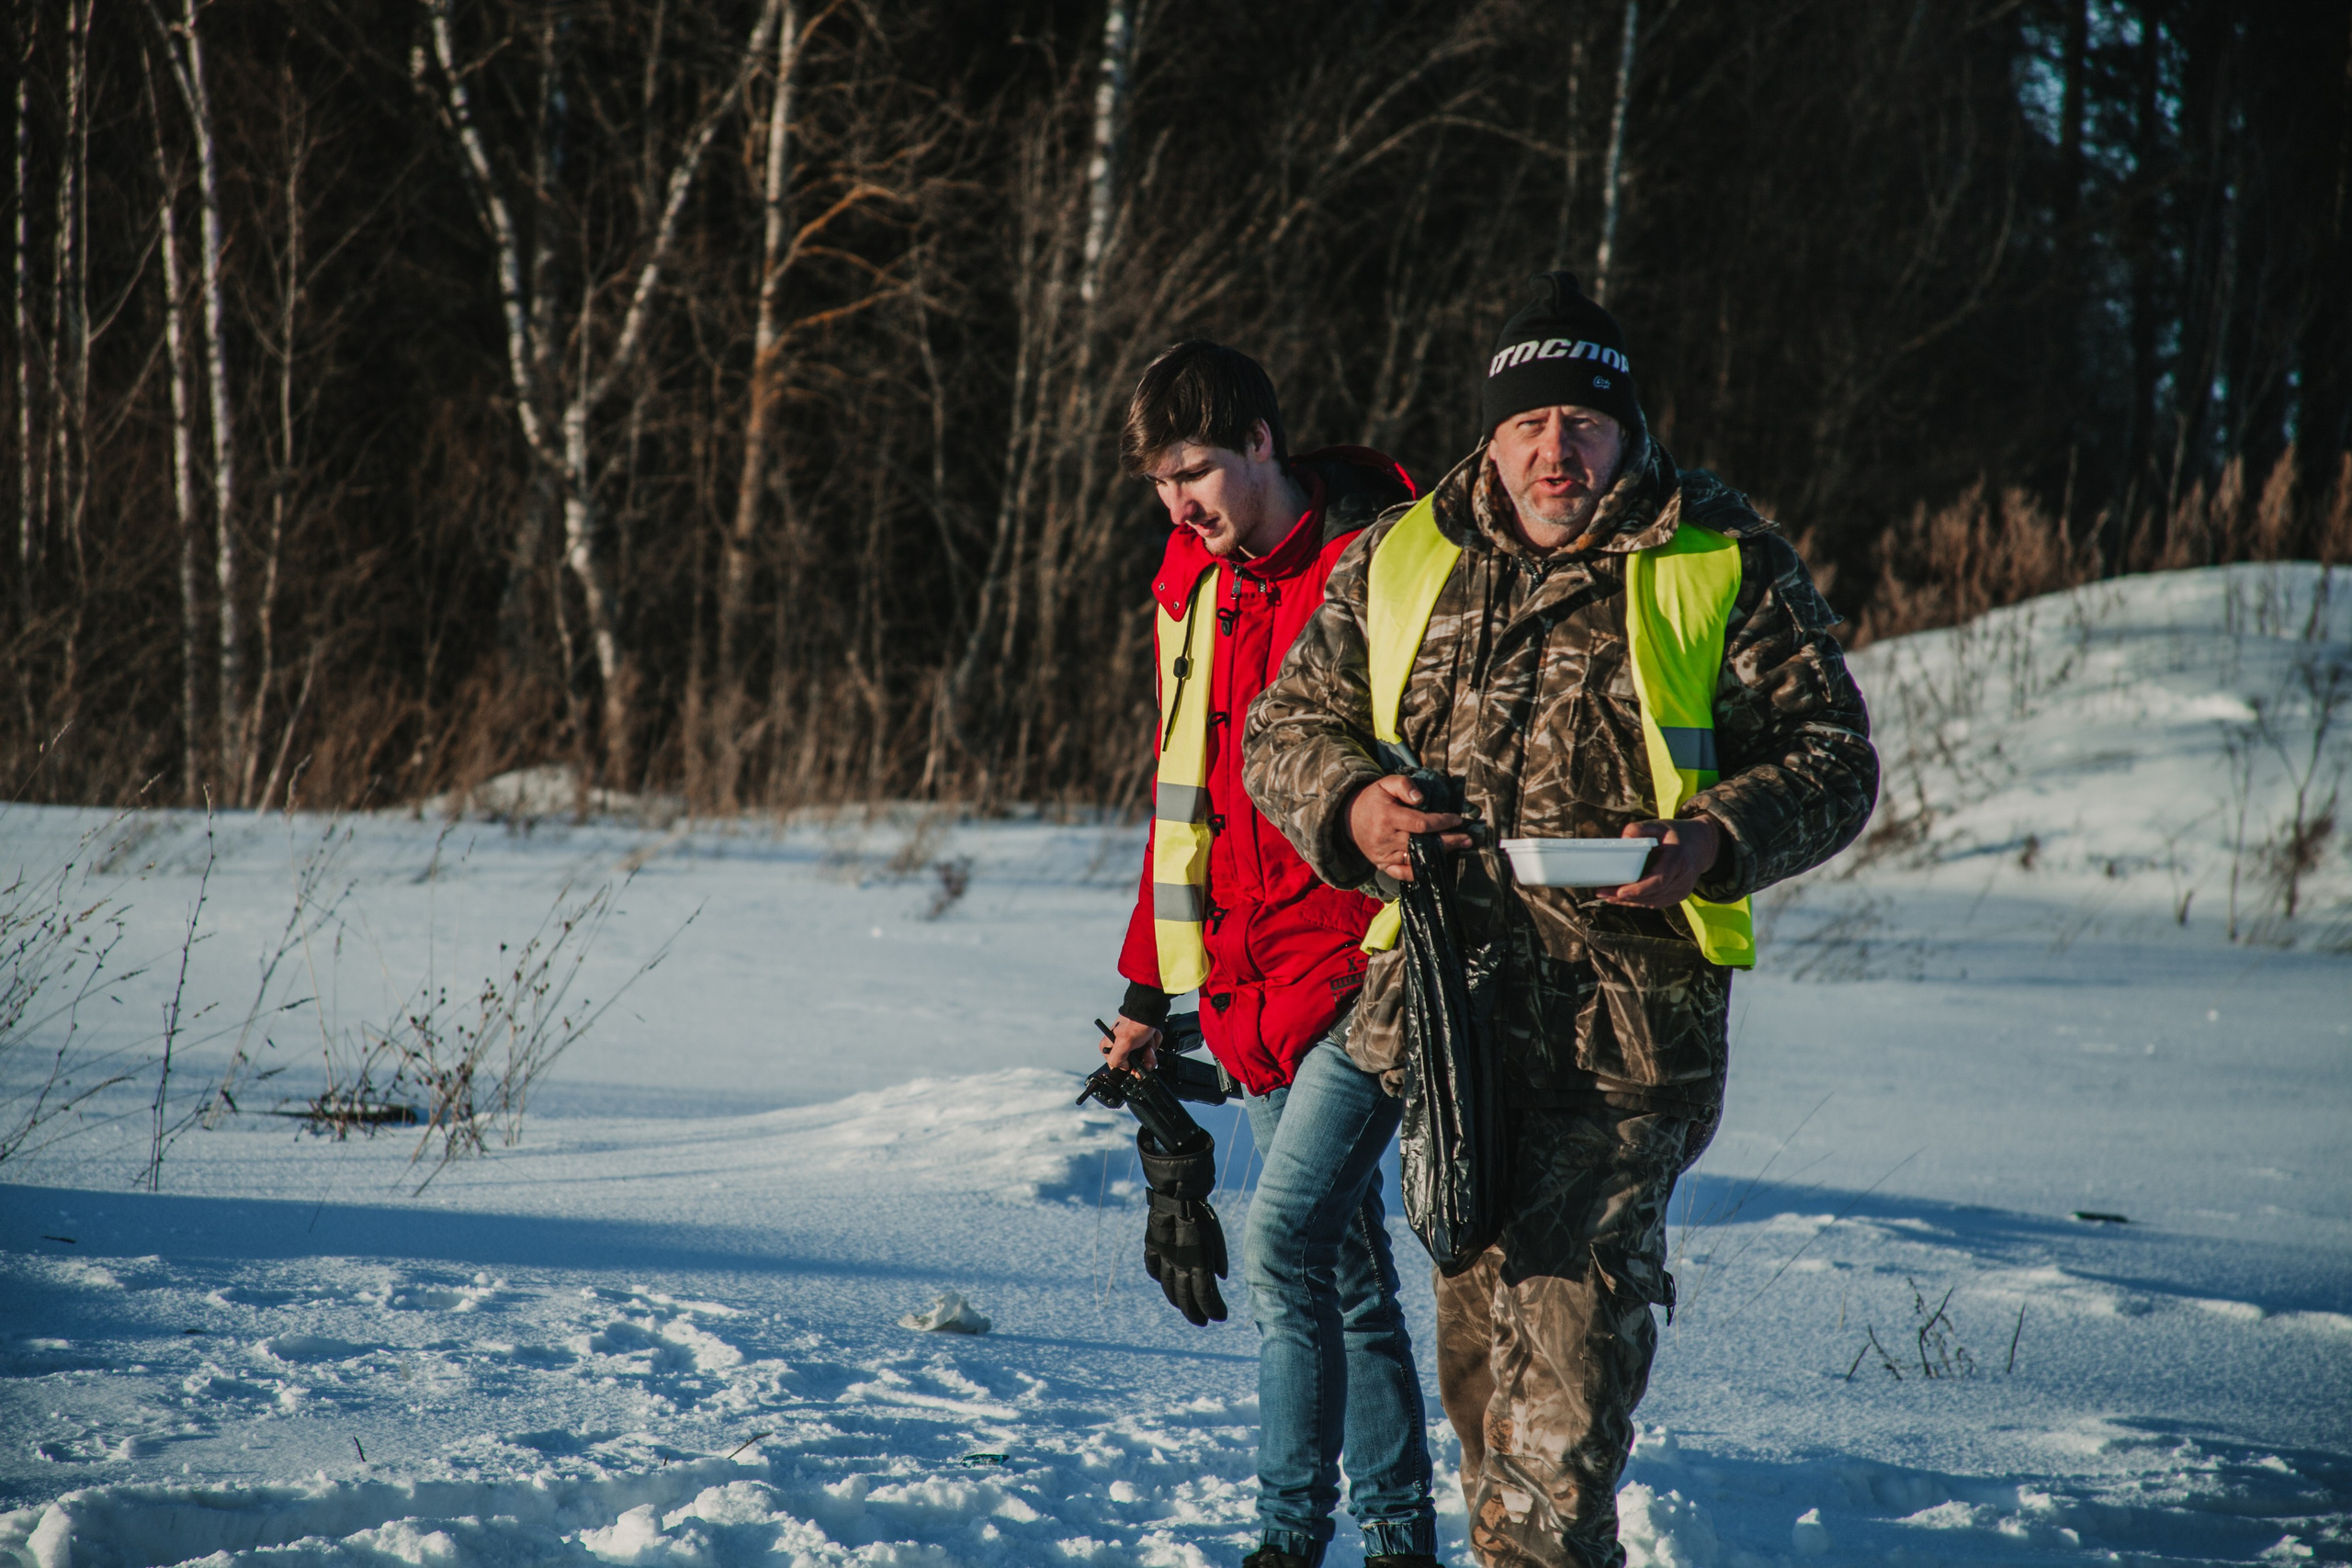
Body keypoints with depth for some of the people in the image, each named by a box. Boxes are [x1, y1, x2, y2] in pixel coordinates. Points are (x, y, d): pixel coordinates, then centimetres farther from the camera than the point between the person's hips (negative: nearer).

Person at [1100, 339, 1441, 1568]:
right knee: (1347, 1273, 11)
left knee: (1287, 1234, -16)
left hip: (1366, 973, -7)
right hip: (1253, 992, 7)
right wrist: (1150, 990, 18)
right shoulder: (1189, 591, 11)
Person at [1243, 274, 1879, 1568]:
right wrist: (1352, 803, -8)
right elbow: (1285, 728, 15)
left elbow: (1832, 758, 3)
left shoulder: (1725, 565, 1)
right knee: (1475, 1299, 12)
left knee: (1578, 1288, -14)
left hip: (1633, 1006, -4)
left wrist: (1716, 839, -17)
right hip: (1444, 990, 4)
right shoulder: (1396, 561, 10)